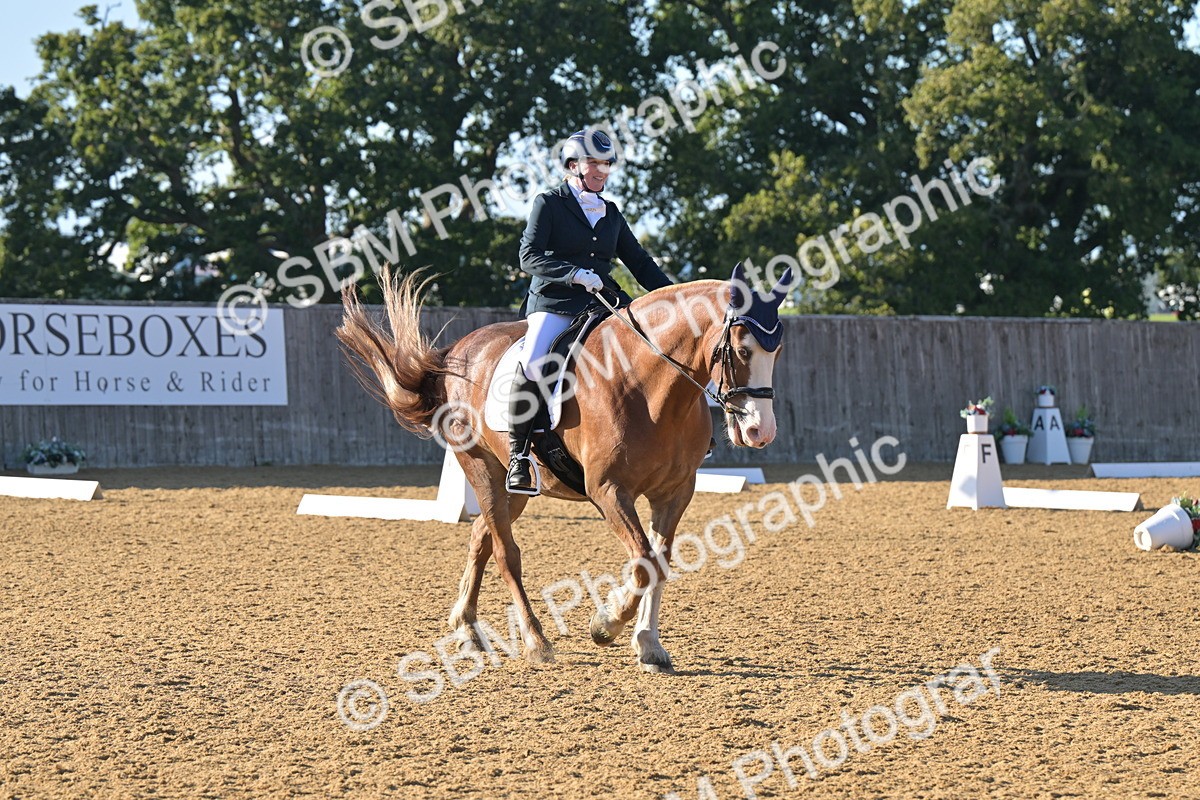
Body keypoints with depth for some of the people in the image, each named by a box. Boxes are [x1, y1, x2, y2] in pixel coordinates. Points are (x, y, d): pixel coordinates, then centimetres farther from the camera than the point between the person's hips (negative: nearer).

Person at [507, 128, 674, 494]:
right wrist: (574, 274, -24)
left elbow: (640, 262, 21)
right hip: (553, 304, -5)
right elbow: (529, 257, -9)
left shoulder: (610, 213, 18)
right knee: (532, 363, -32)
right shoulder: (549, 204, 2)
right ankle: (518, 455, -18)